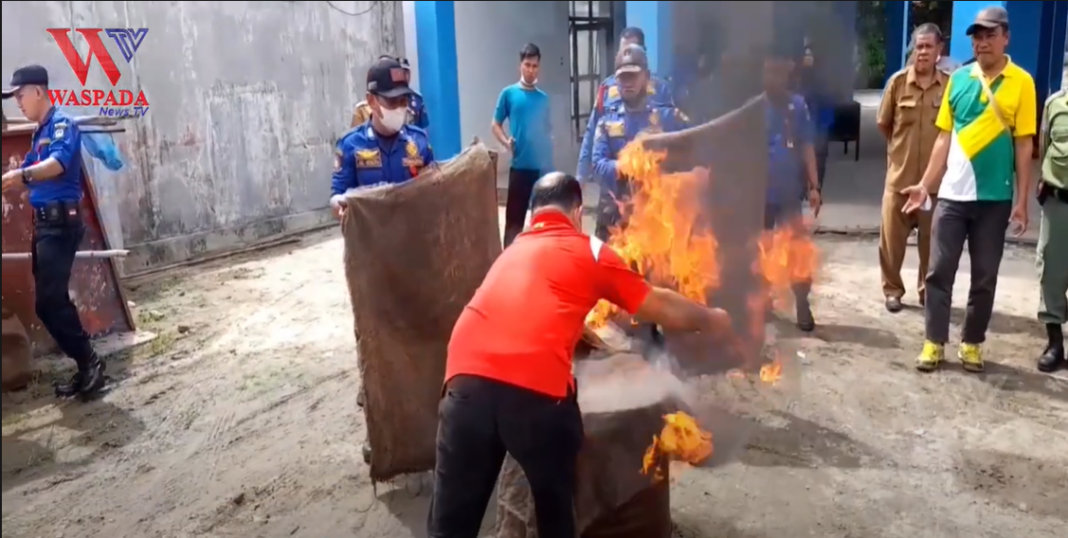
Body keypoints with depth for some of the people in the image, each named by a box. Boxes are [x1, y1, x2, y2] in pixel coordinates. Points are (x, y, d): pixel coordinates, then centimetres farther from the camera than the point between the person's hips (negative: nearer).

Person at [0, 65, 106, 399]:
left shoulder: (62, 124, -9)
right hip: (45, 222, 10)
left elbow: (58, 163, -28)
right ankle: (87, 367, 15)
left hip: (60, 221, -10)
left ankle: (89, 362, -4)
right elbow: (31, 174, 28)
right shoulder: (39, 133, 20)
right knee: (54, 300, 10)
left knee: (49, 302, -13)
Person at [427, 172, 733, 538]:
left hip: (466, 379, 4)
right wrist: (710, 320, 46)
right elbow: (661, 308, 28)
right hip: (538, 387, -4)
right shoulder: (591, 251, 18)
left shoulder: (512, 250, 32)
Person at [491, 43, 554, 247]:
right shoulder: (509, 93, 1)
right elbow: (495, 125, 4)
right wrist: (506, 142, -15)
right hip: (520, 166, -3)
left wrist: (550, 159, 8)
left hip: (544, 167, 4)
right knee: (514, 218, 0)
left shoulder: (543, 97, 11)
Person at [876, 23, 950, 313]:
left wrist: (934, 152, 8)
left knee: (932, 241, 9)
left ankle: (928, 291, 25)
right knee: (892, 238, 5)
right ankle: (892, 289, 21)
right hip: (900, 174, 0)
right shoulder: (898, 81, -3)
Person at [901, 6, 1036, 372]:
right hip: (951, 194, 2)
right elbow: (944, 138, 7)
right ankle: (935, 343, 13)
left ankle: (972, 343, 22)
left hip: (995, 198, -1)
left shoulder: (1021, 82, -3)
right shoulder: (958, 79, 4)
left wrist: (1021, 201, -5)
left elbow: (1024, 145, -2)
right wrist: (925, 186, 2)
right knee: (939, 272, 3)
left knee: (985, 278, 8)